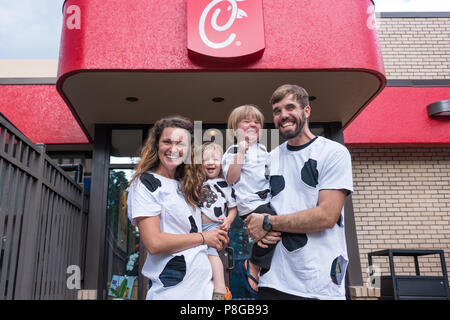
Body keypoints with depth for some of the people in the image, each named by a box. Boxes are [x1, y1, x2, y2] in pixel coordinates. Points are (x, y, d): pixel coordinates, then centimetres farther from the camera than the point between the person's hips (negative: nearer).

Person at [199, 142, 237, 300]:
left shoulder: (225, 184, 5)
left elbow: (233, 208, 7)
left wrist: (228, 221, -9)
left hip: (215, 226, -5)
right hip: (197, 225, 5)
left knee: (208, 248, -28)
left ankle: (221, 291, -30)